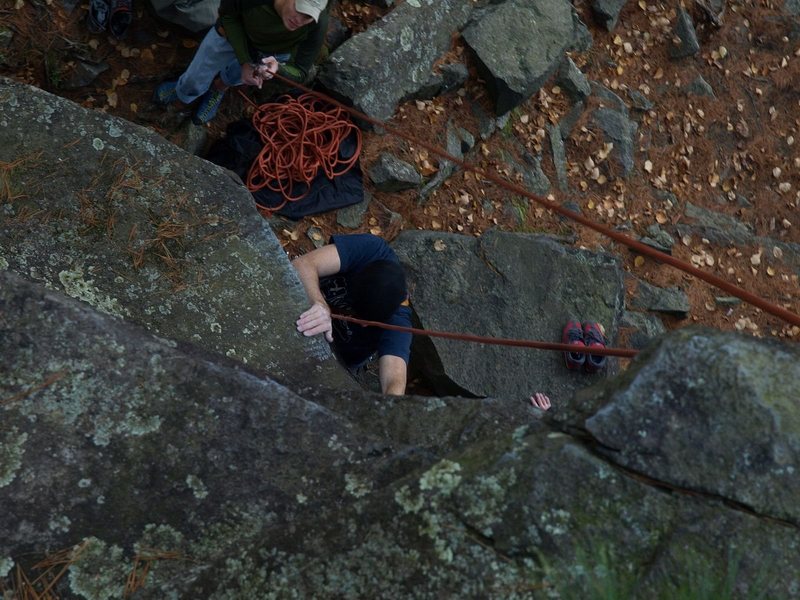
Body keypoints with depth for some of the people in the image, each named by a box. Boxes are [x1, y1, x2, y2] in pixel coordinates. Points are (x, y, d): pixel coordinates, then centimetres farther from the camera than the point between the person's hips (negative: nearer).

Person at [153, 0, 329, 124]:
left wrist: (278, 68, -50)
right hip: (232, 30, -1)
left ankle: (220, 86, 21)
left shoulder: (318, 24, -41)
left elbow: (300, 72, -27)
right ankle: (182, 91, 46)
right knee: (194, 83, 8)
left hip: (274, 51, 1)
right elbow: (228, 15, -20)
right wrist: (244, 61, -29)